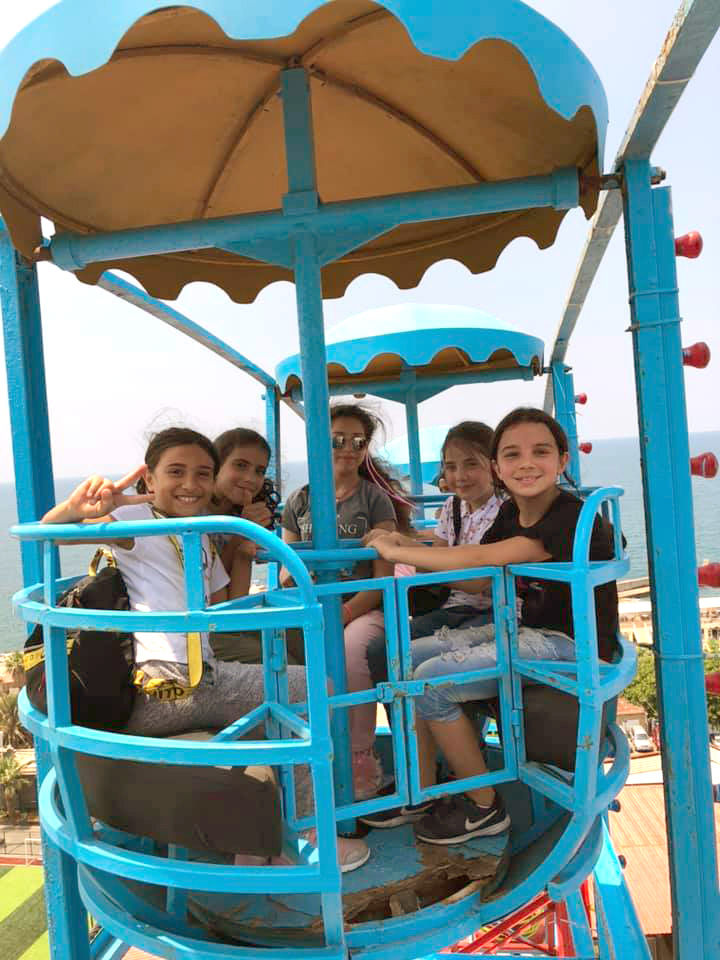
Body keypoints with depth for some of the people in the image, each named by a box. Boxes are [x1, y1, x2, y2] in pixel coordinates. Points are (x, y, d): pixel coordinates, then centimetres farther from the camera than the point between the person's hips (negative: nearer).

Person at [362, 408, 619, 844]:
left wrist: (396, 551, -20)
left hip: (569, 645, -9)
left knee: (433, 680, -18)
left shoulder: (573, 518, -22)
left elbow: (480, 560, -29)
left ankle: (484, 807, 2)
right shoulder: (510, 513, 6)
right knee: (410, 657, 1)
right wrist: (411, 547, -8)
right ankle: (423, 792, 12)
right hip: (525, 630, 9)